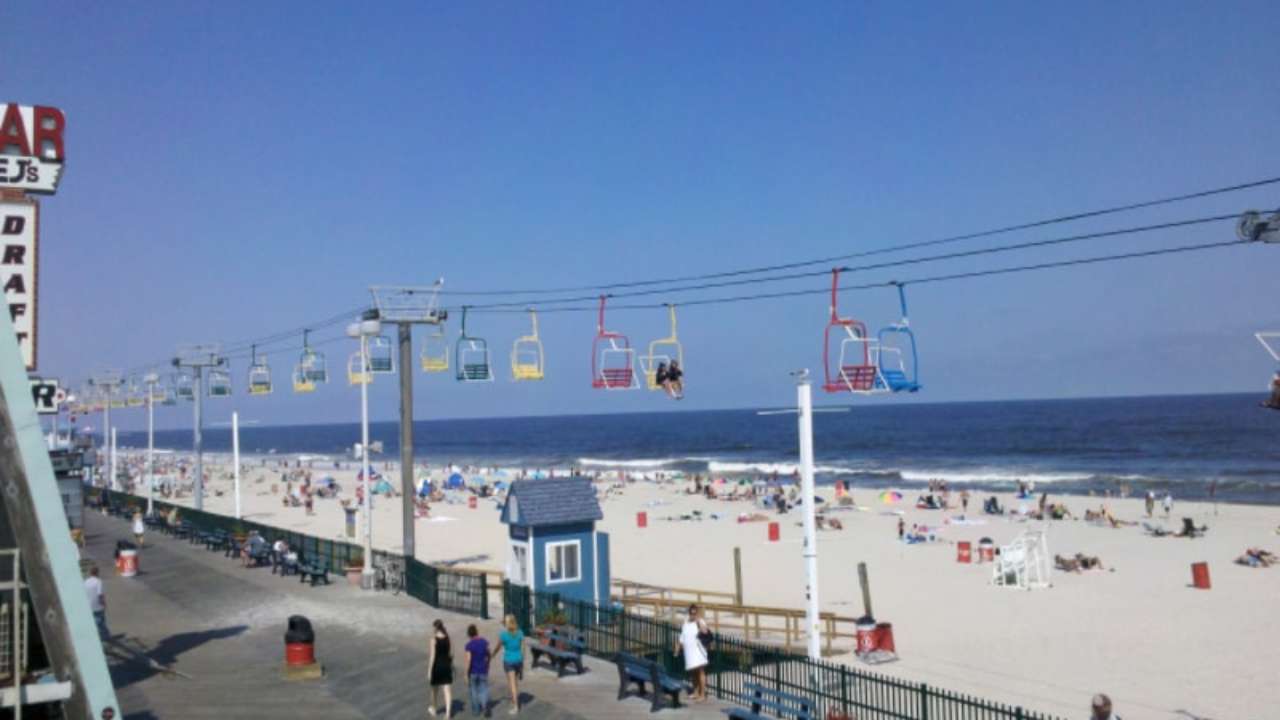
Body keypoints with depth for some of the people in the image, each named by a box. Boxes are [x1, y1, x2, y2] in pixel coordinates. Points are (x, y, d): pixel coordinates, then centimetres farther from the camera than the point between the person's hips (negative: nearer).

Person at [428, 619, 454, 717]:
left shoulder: (434, 639, -15)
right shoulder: (447, 638, 0)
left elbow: (433, 656, -16)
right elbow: (451, 653, 5)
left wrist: (430, 670, -12)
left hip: (437, 666, -3)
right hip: (447, 666, 3)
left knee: (435, 689, 17)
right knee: (448, 690, 2)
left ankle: (433, 710, 36)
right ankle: (448, 712, -7)